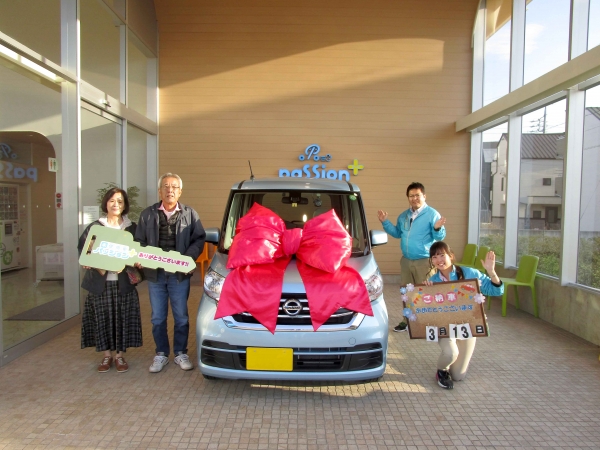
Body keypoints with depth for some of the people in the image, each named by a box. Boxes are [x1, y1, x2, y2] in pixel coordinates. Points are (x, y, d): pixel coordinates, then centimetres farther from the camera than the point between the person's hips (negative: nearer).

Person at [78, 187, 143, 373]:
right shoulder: (95, 226, 6)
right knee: (103, 318, 4)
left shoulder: (131, 228, 7)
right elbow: (82, 248, 5)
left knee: (122, 318, 3)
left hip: (123, 282, 0)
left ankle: (120, 355, 17)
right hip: (100, 281, 0)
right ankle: (107, 355, 20)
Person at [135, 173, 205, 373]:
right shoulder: (147, 214, 6)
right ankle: (161, 354, 25)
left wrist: (189, 258, -14)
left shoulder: (190, 214, 2)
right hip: (154, 273, 2)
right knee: (157, 317, 11)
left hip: (179, 274, -1)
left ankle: (180, 353, 22)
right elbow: (139, 242, 9)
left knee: (181, 316, 8)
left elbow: (199, 239, 1)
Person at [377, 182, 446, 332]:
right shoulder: (403, 216, 12)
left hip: (424, 261, -7)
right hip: (406, 260, 7)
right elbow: (397, 233, 21)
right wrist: (385, 222, 11)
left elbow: (440, 237, -13)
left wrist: (437, 228, -34)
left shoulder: (432, 214, -9)